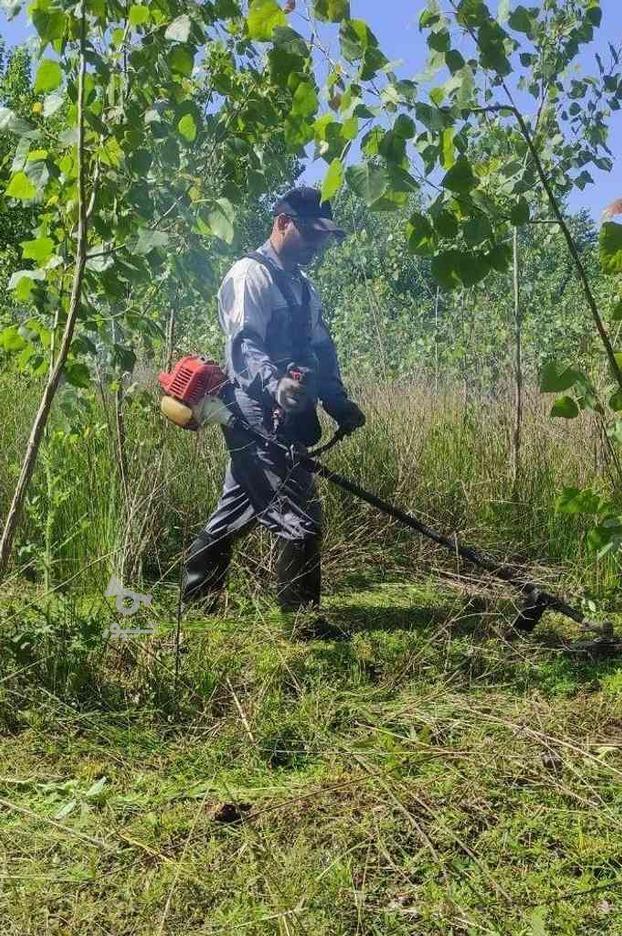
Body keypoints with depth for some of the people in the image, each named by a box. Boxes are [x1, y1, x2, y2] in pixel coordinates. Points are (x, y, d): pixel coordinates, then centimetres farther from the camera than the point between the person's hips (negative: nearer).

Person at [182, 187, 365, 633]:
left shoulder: (303, 287, 21)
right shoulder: (250, 274, -8)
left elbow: (322, 353, 22)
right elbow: (245, 344, -22)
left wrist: (339, 404, 7)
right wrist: (276, 385, -41)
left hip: (289, 422, 9)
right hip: (260, 420, -9)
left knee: (236, 513, 15)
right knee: (300, 520, -8)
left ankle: (195, 603, 27)